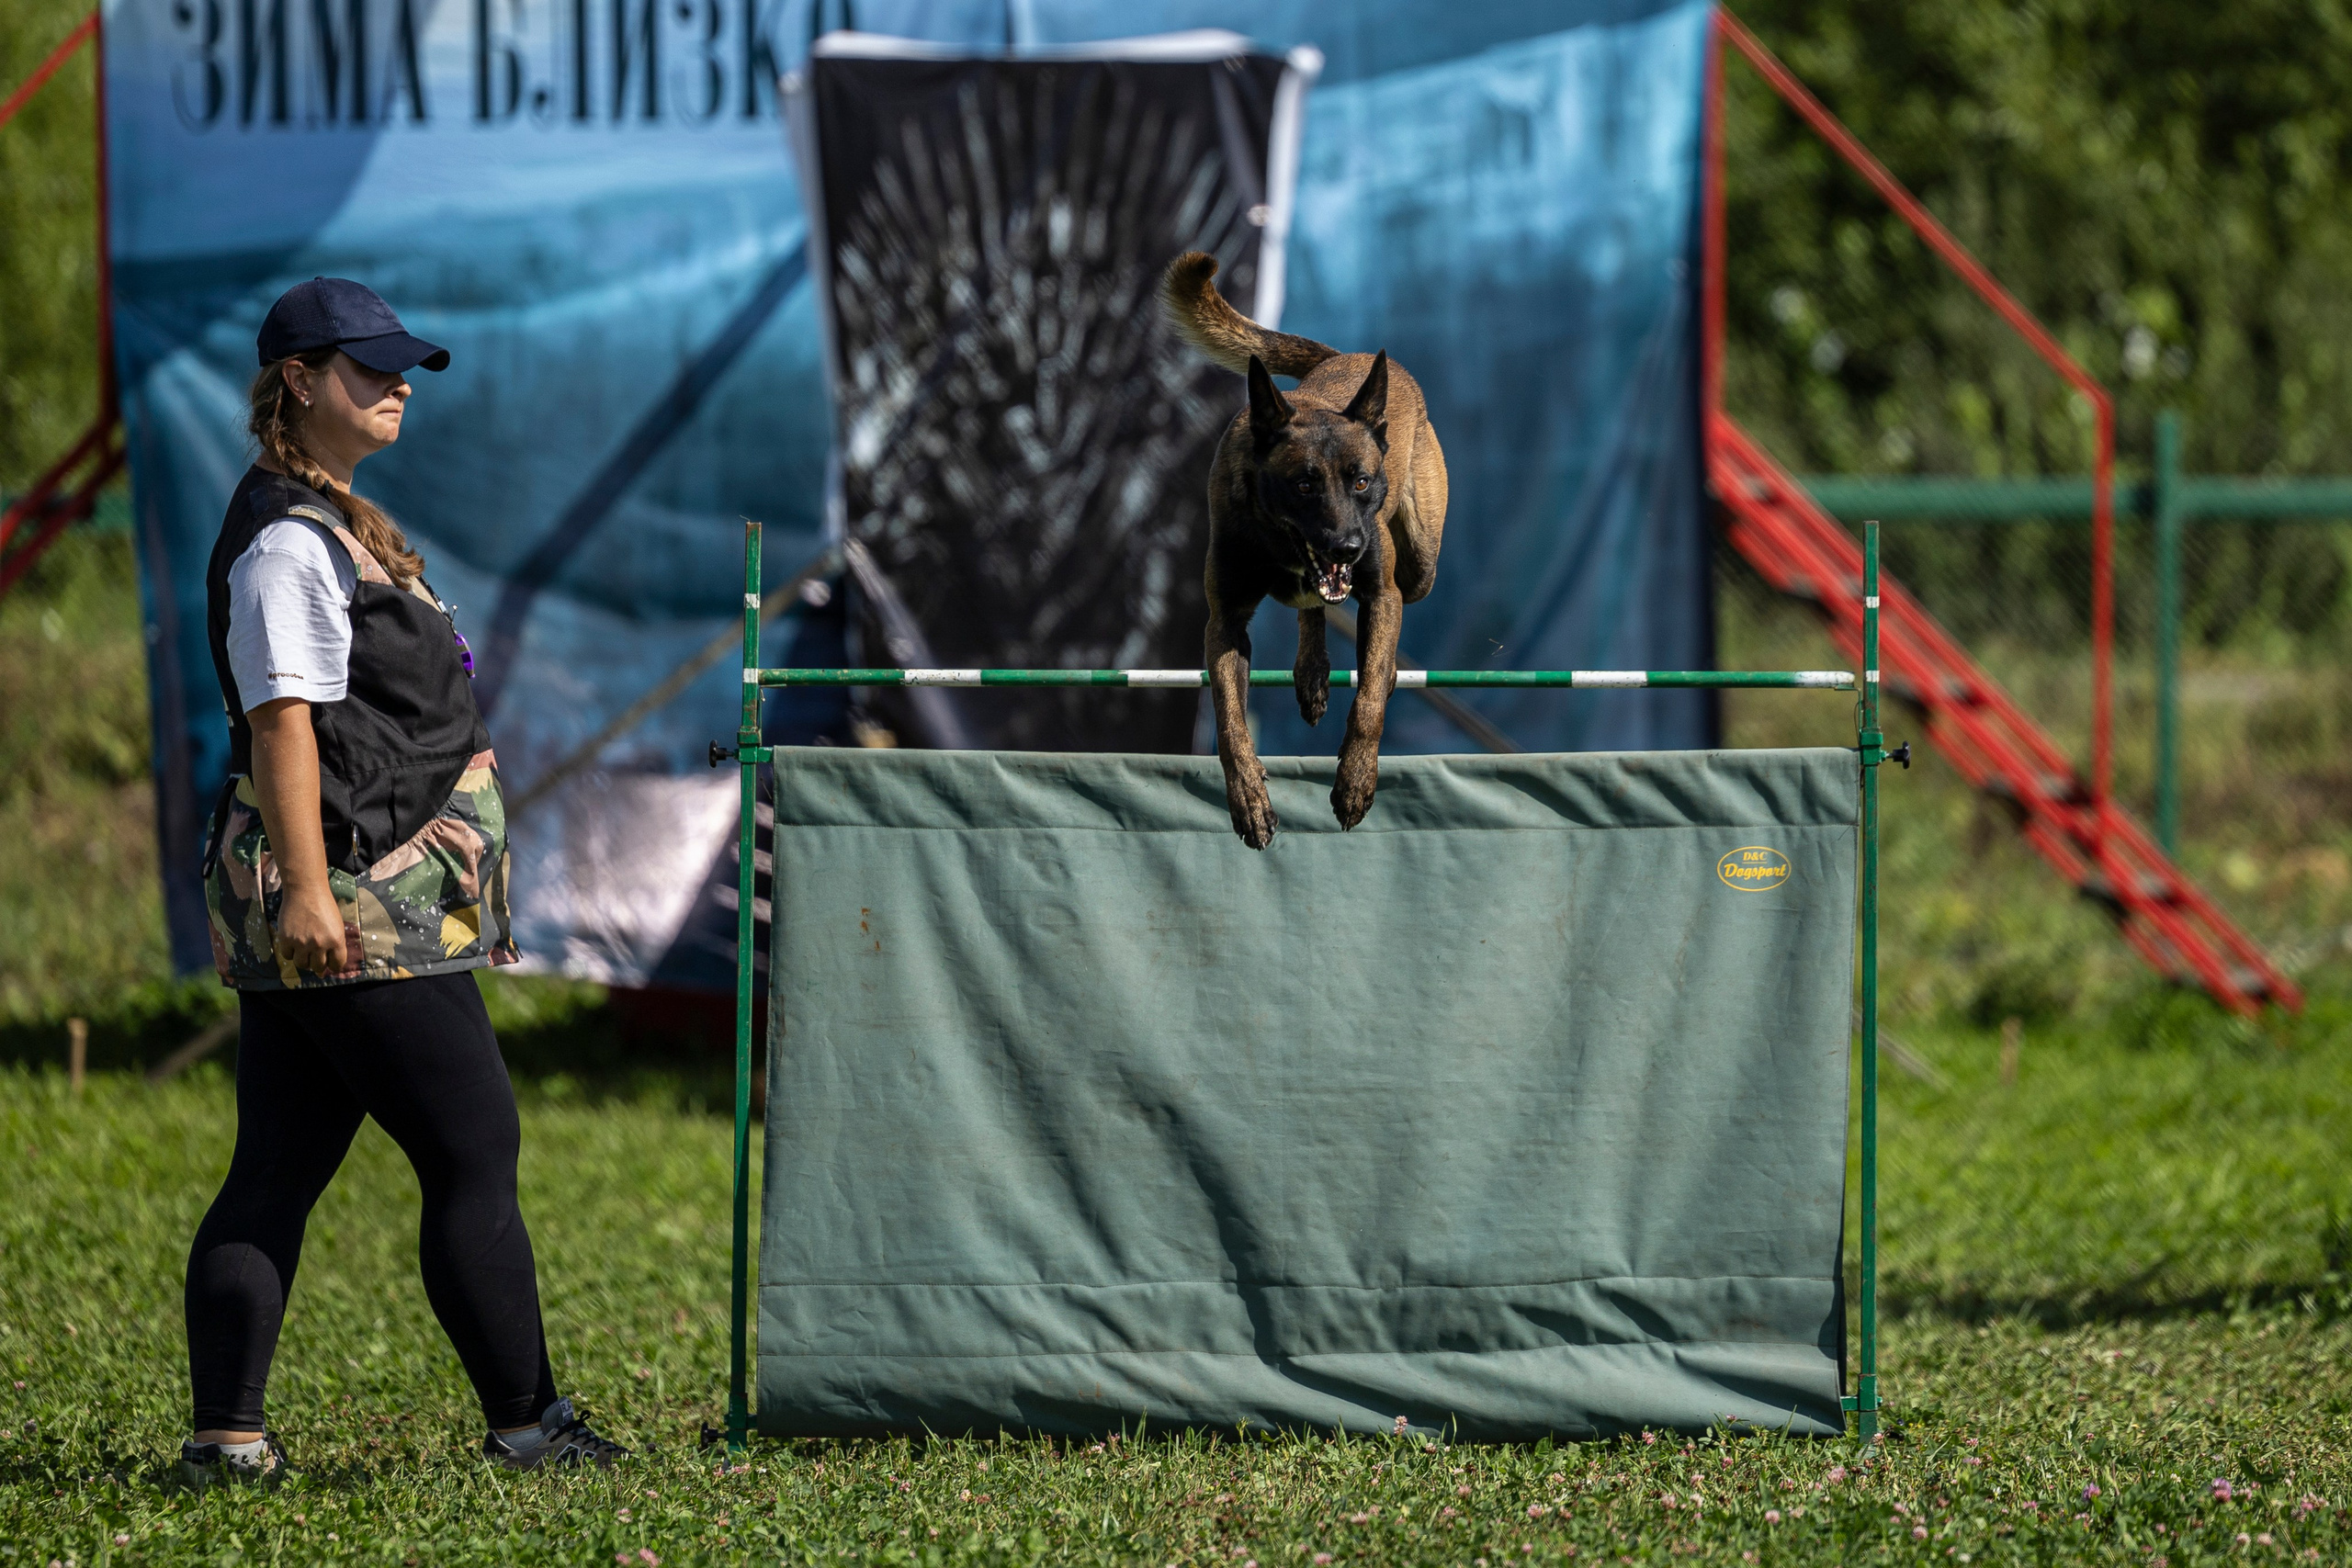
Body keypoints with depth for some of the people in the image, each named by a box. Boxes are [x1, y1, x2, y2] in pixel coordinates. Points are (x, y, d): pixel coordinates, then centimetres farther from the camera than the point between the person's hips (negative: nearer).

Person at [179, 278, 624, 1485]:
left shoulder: (333, 523, 21)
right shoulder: (285, 539, -12)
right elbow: (281, 719, -19)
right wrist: (306, 888, -25)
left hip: (334, 907, 10)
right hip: (356, 904, -10)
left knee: (279, 1168, 6)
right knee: (475, 1148, -5)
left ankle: (226, 1434, 5)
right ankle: (523, 1420, 0)